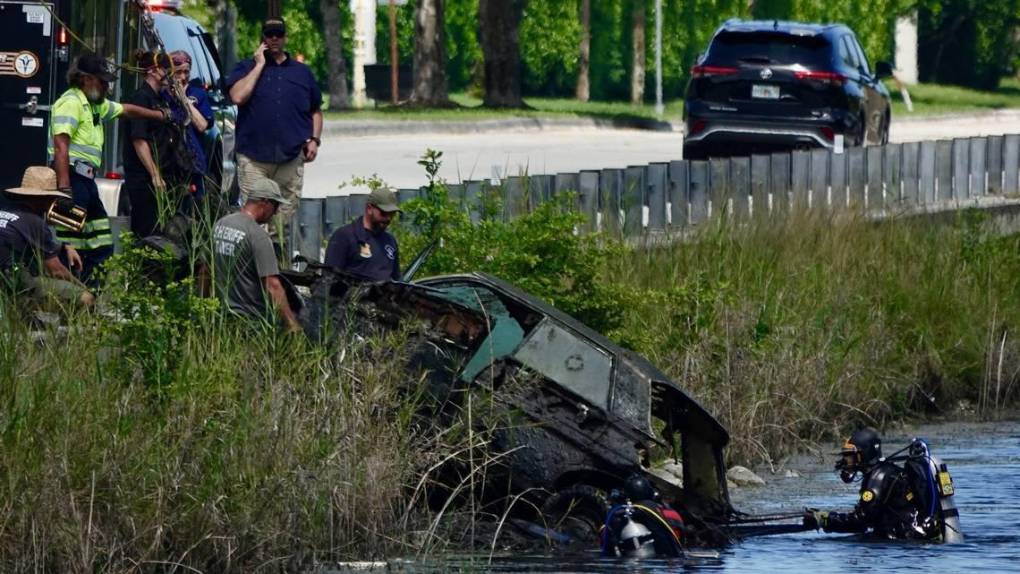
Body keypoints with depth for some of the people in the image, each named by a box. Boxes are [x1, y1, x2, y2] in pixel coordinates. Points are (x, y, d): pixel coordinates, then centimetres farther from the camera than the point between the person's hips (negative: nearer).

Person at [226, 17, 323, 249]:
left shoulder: (301, 72, 17)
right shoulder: (246, 68, 9)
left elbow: (316, 111, 22)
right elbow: (238, 97, -10)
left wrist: (314, 139, 6)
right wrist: (260, 65, -4)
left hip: (291, 158, 3)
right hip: (253, 157, -2)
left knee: (285, 217, 3)